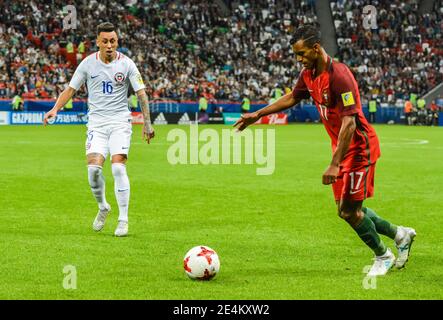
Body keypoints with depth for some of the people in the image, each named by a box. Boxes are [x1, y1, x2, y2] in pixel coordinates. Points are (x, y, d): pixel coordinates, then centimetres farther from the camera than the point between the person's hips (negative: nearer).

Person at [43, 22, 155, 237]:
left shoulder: (126, 64, -2)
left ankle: (123, 220, -8)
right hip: (96, 122, 1)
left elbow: (141, 94, 1)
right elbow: (70, 89, 7)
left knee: (118, 167, -16)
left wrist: (147, 123, -4)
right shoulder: (88, 63, 1)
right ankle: (103, 207, 14)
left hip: (120, 122, -1)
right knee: (93, 168, -14)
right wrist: (55, 109, -8)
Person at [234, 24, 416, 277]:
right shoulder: (309, 75, 2)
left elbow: (349, 123, -28)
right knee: (347, 210, 11)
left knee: (349, 211, -5)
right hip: (342, 147, 9)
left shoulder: (339, 75, -25)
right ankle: (400, 234, 30)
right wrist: (258, 114, 22)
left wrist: (335, 164, -30)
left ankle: (383, 257, 17)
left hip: (359, 147, -9)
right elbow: (291, 98, 23)